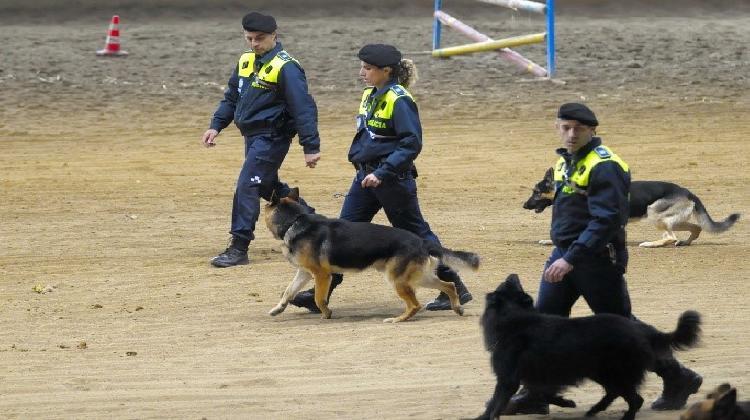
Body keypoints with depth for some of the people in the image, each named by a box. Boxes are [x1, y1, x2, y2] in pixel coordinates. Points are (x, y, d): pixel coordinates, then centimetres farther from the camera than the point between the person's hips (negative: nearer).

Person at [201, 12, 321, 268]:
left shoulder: (286, 68, -17)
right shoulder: (246, 61, 8)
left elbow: (303, 108, -19)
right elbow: (232, 97, 18)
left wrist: (311, 146, -22)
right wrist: (216, 126, 8)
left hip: (272, 138, -9)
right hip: (252, 136, 9)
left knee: (247, 187, -14)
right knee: (267, 186, 21)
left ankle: (239, 248, -12)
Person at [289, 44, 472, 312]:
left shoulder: (399, 100, -17)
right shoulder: (370, 96, 9)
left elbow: (411, 144, -21)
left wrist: (382, 173, -25)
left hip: (393, 177, -8)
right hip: (366, 175, 8)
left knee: (415, 234, 1)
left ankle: (455, 288, 13)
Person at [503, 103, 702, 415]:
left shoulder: (604, 167, -18)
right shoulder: (566, 160, 11)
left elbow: (605, 221, -25)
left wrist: (572, 259, -30)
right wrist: (563, 256, 18)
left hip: (598, 258, -8)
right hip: (564, 254, 8)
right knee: (543, 320, 0)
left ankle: (678, 380, 15)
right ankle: (535, 395, 5)